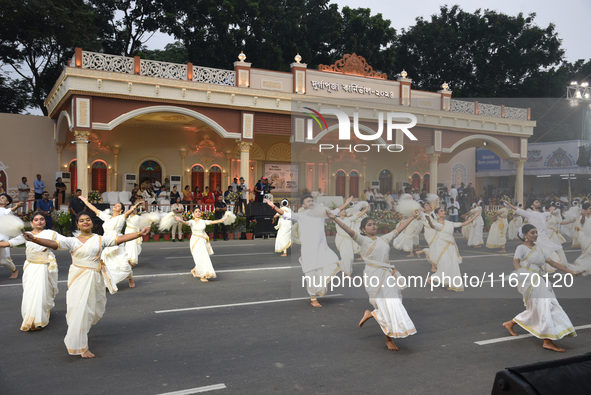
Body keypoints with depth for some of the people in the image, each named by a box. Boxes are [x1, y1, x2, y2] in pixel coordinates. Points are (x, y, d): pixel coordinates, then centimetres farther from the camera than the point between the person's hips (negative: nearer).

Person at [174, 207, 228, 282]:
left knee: (204, 258, 3)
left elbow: (213, 222, 3)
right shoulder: (192, 222, -1)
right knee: (200, 258, -11)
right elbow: (186, 223, -21)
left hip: (203, 241, 4)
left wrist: (221, 220, -7)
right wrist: (181, 221, -41)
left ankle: (194, 270, 31)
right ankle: (202, 276, 1)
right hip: (195, 241, -4)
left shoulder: (203, 221, 8)